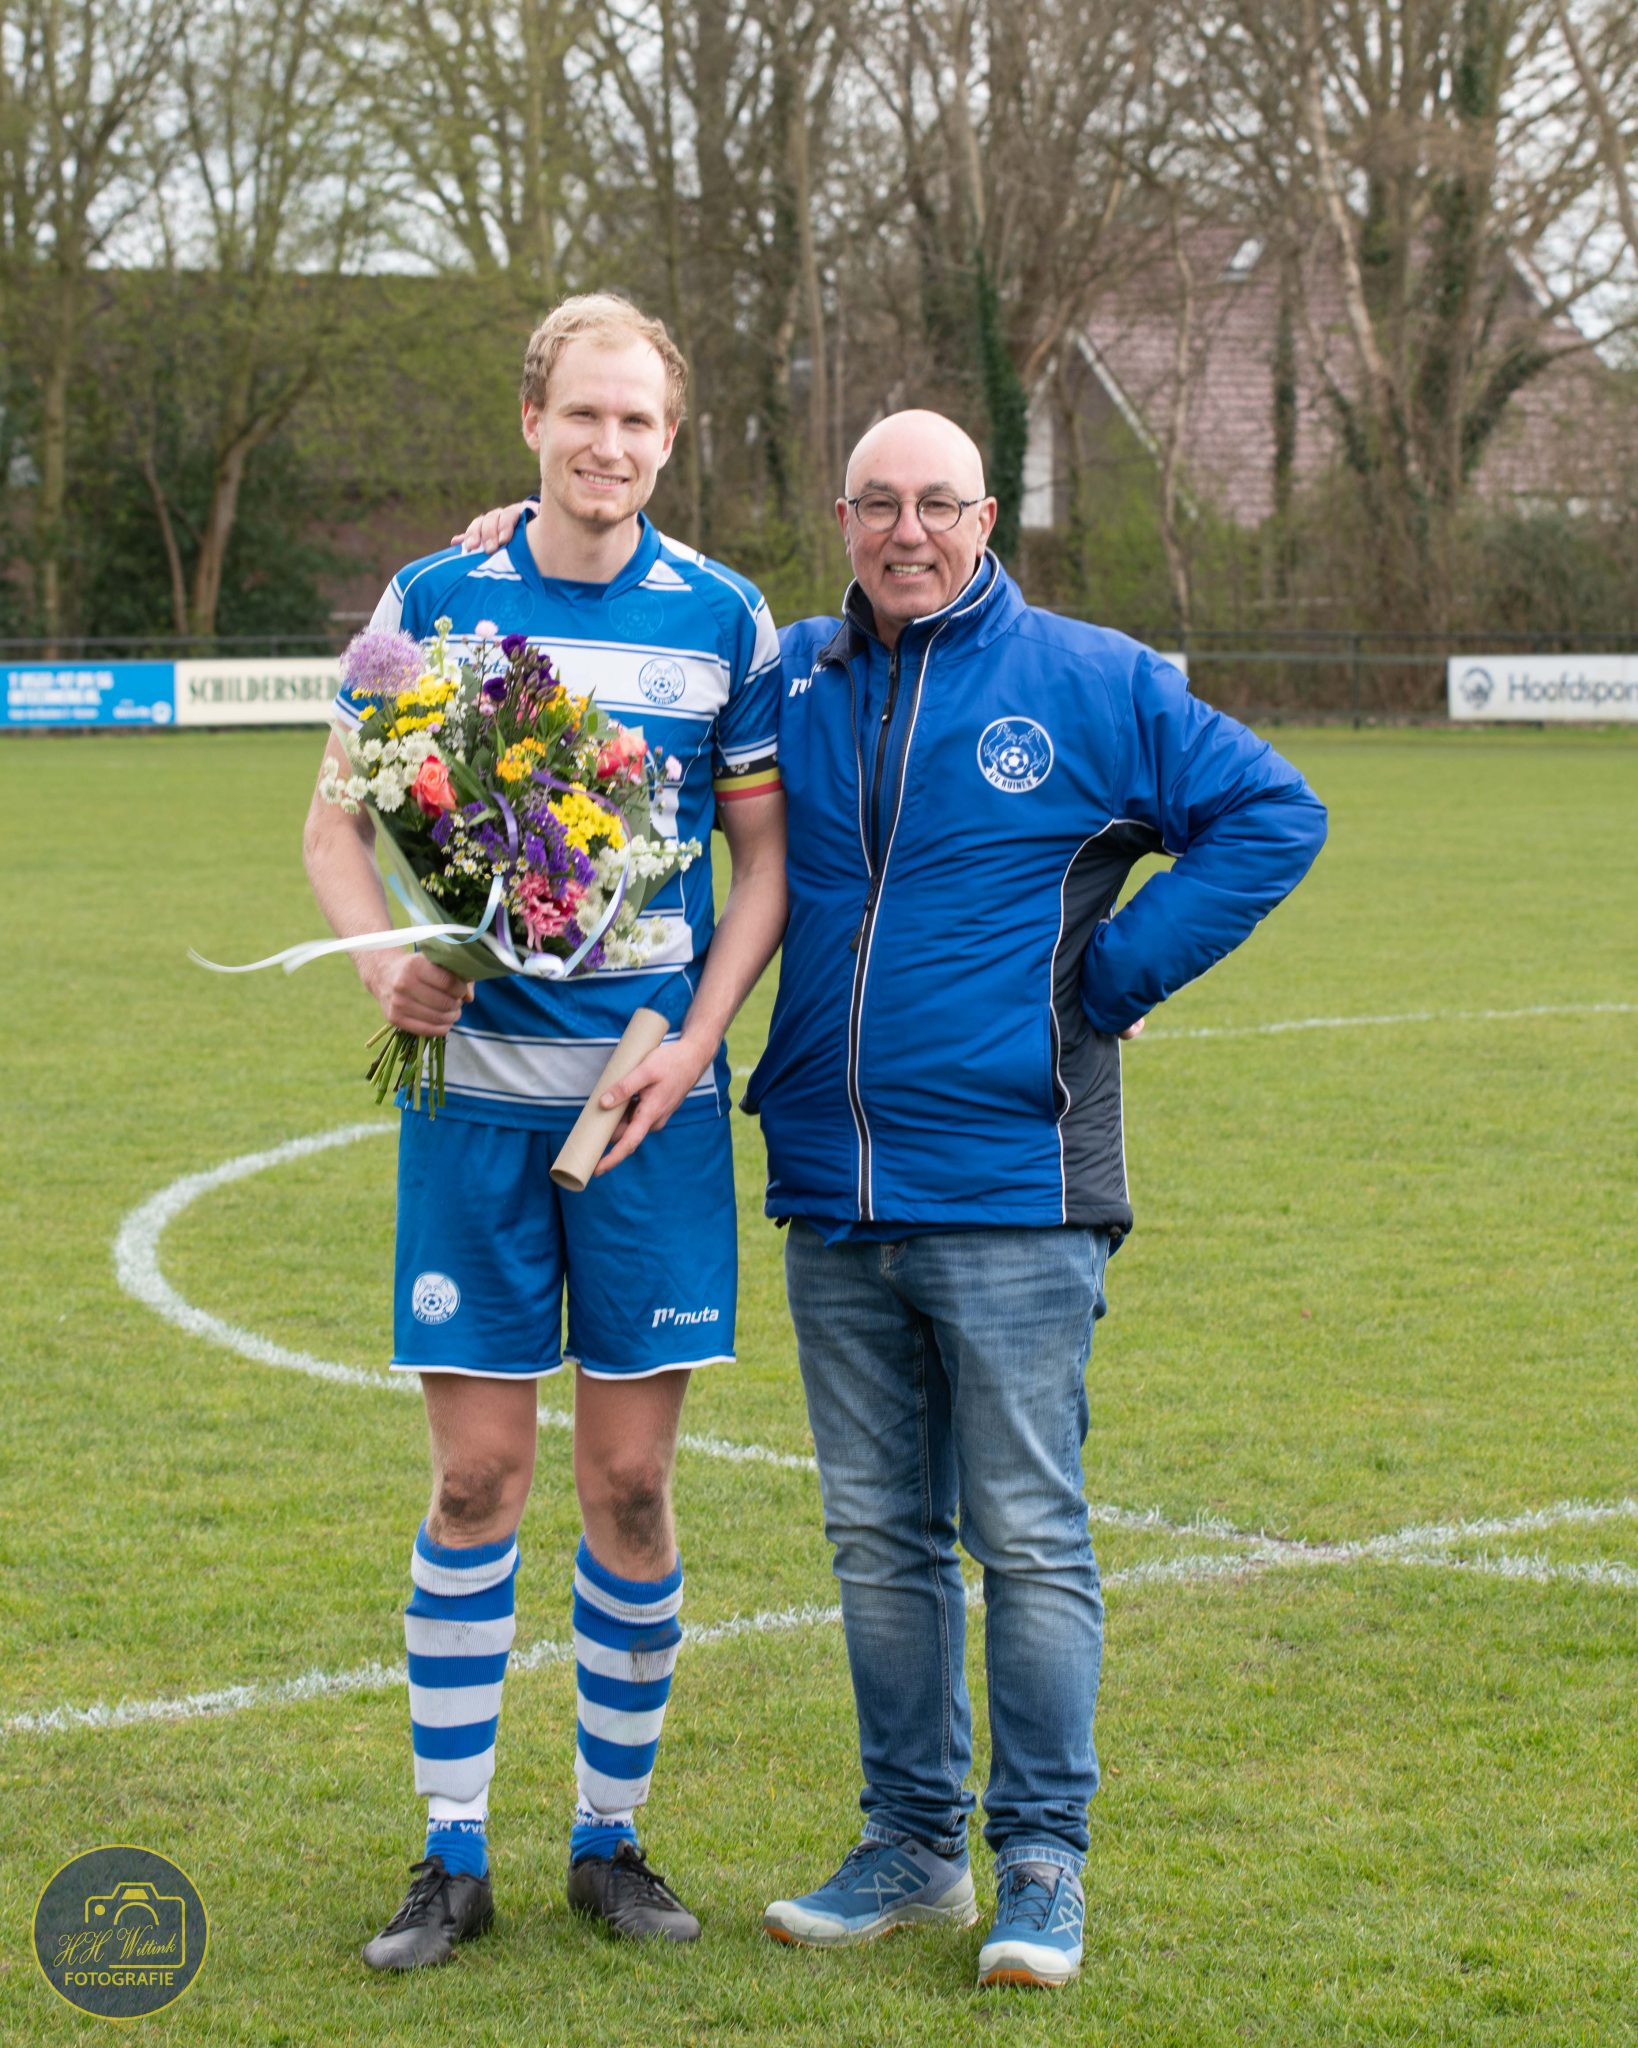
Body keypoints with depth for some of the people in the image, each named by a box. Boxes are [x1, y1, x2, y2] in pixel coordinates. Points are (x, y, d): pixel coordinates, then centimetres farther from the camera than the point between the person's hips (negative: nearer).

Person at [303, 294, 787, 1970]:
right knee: (476, 1476, 0)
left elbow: (767, 859, 8)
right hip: (475, 1085, 0)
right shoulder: (434, 600, 2)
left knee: (630, 1483, 2)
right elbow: (337, 826, 7)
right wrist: (385, 962, -13)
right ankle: (453, 1853, 11)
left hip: (654, 1095, 0)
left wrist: (690, 1043, -6)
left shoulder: (723, 619, 3)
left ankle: (612, 1838, 17)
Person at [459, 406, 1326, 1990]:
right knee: (879, 1539, 11)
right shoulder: (786, 685, 10)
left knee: (1029, 1537, -2)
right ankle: (910, 1845, 21)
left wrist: (1114, 974, -4)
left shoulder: (1087, 683, -1)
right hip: (832, 1203, 4)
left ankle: (1042, 1863, 6)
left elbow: (1272, 813, 0)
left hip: (1010, 1195, -4)